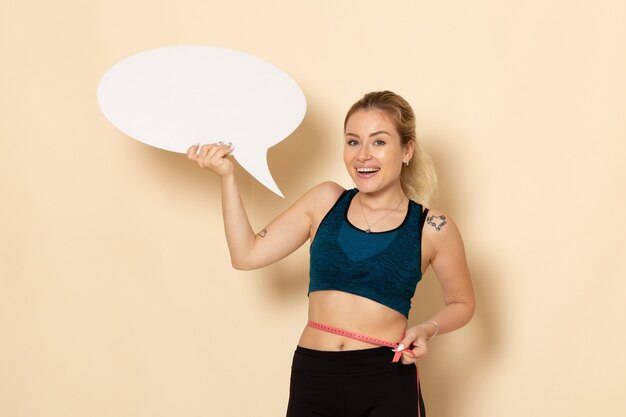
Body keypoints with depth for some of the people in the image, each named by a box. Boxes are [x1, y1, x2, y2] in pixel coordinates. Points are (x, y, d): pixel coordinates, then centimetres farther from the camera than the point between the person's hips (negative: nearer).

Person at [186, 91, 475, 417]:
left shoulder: (432, 228, -3)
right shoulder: (326, 201, 4)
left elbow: (462, 303, 11)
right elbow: (247, 255, 4)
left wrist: (427, 329, -9)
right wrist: (226, 176, -1)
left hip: (387, 383, -2)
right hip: (313, 379, 3)